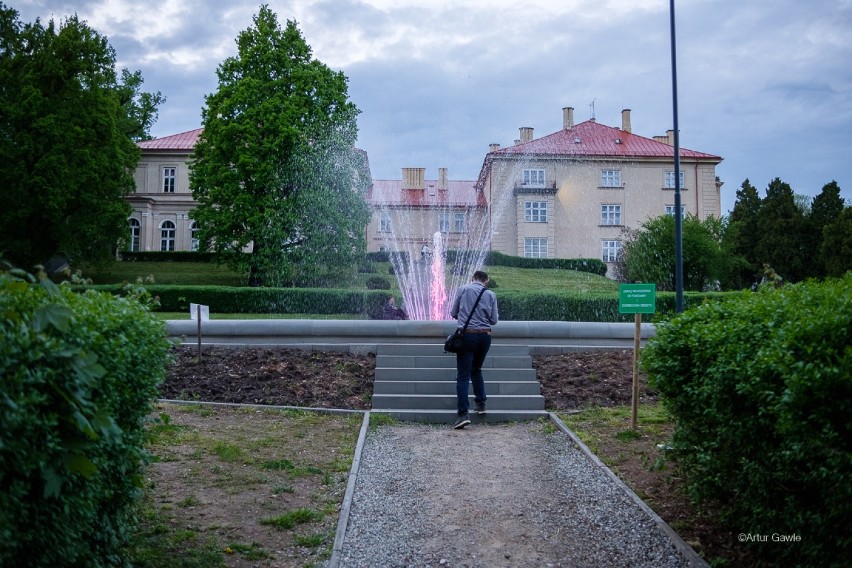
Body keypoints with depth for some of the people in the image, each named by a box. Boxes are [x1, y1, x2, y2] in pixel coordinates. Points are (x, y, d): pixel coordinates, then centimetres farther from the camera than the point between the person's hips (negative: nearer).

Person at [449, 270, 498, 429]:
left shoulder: (463, 289, 2)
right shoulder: (491, 294, 6)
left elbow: (453, 313, 5)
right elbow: (494, 320, 7)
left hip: (467, 334, -3)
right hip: (485, 336, 3)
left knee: (463, 375, -4)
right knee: (476, 370, 24)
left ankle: (464, 413, -14)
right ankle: (481, 403, 22)